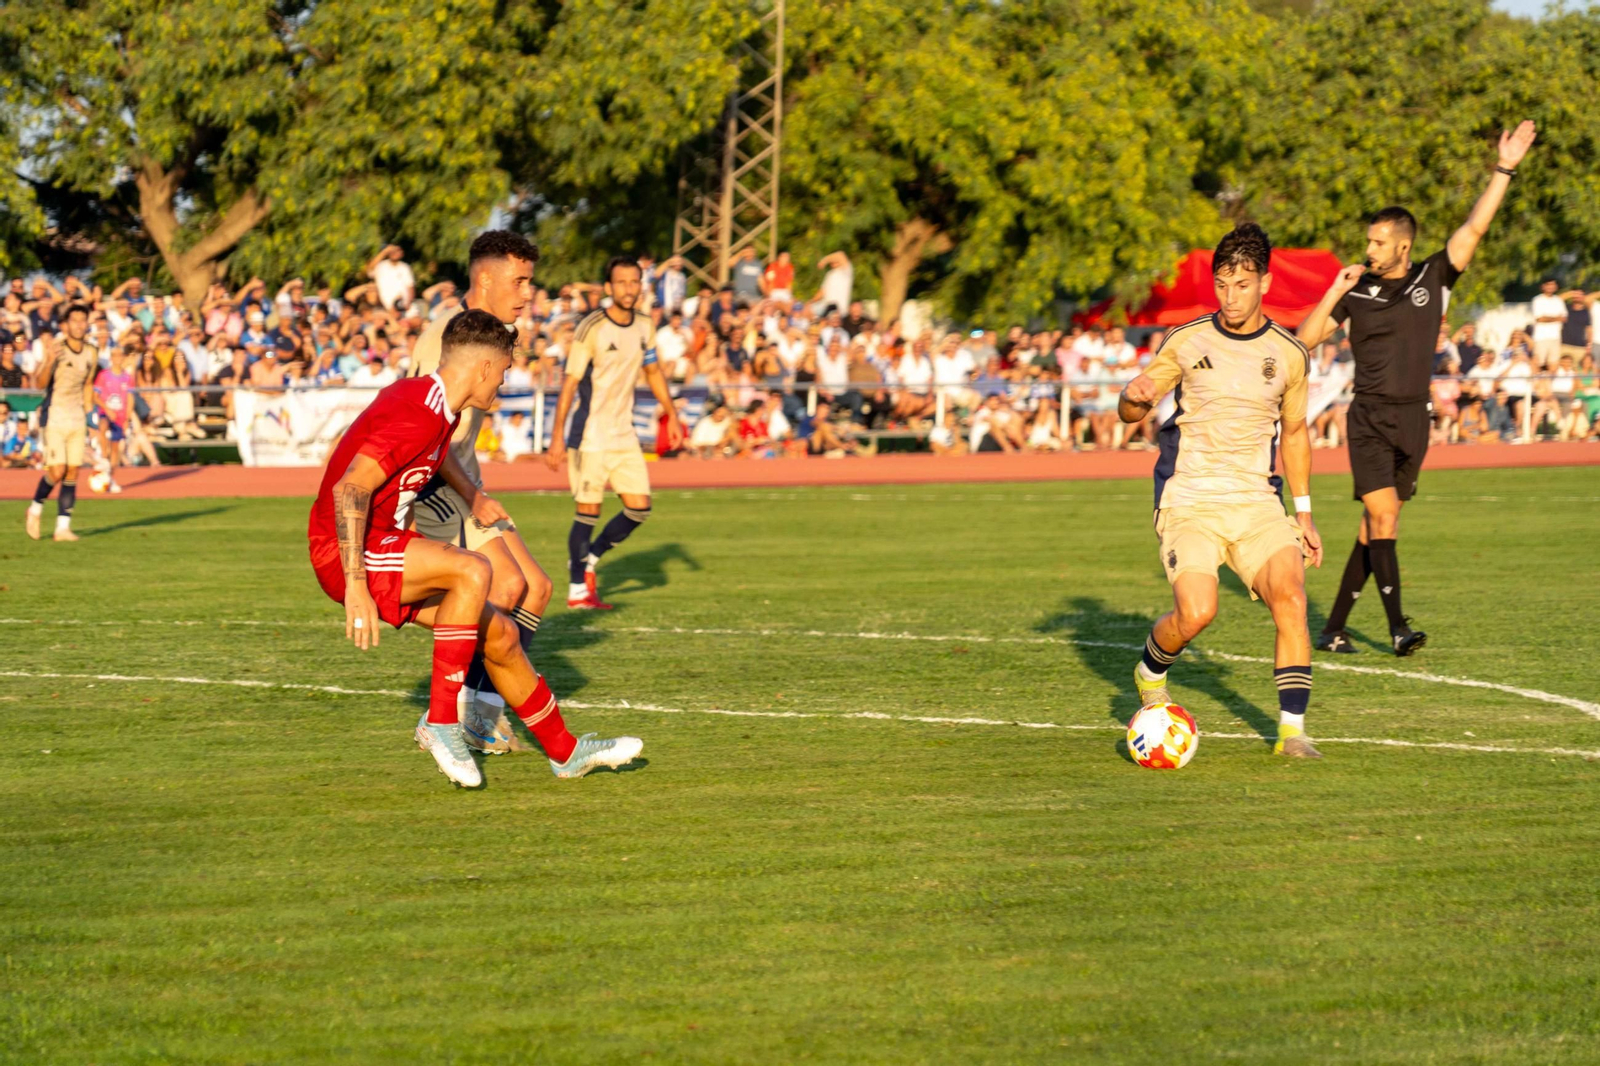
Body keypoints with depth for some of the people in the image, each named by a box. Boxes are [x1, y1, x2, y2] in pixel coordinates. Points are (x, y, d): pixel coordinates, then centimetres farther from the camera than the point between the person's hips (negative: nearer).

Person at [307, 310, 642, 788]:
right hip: (349, 555, -10)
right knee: (473, 571, -30)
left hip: (384, 545, 10)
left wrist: (473, 495, 41)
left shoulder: (436, 405, 9)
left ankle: (565, 751, 25)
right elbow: (349, 490, -31)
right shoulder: (417, 416, -23)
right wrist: (355, 587, -34)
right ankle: (442, 721, -23)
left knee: (500, 635, 9)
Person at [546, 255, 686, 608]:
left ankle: (588, 559, 22)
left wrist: (672, 415, 17)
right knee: (589, 510, -4)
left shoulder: (644, 328, 5)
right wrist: (558, 437, -18)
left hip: (623, 434, 6)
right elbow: (569, 383, -14)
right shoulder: (591, 328, -15)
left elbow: (653, 372, 21)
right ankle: (578, 590, 7)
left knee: (639, 508, 3)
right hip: (589, 435, -6)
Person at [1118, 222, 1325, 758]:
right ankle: (1150, 673, 14)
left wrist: (1304, 513, 18)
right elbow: (1130, 412, 7)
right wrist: (1135, 397, -18)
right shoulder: (1185, 342, 0)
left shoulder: (1290, 355, 6)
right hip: (1189, 500, -2)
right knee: (1196, 613, -21)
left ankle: (1292, 729, -14)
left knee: (1290, 596, -22)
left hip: (1256, 500, 2)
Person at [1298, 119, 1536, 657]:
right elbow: (1304, 340, 2)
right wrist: (1334, 294, -9)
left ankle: (1333, 629, 15)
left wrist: (1504, 169, -11)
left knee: (1375, 530, 6)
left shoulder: (1433, 279, 4)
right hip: (1369, 420, -2)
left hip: (1413, 420, 2)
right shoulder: (1356, 292, 3)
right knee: (1383, 519, -15)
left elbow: (1474, 228, -4)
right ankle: (1398, 628, -19)